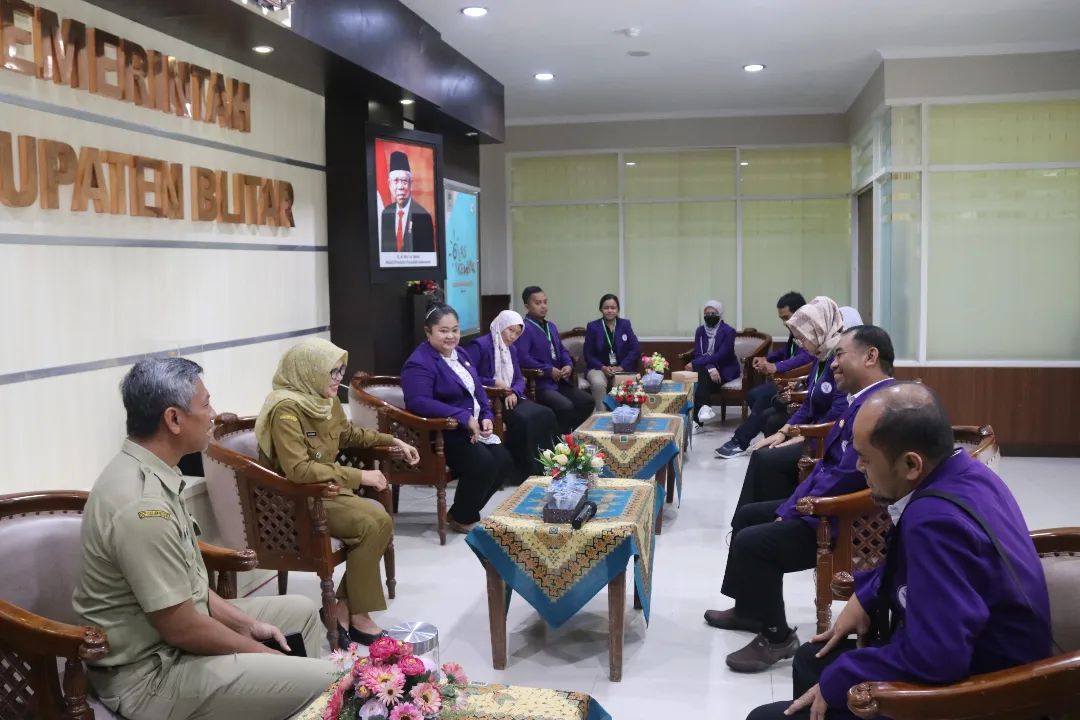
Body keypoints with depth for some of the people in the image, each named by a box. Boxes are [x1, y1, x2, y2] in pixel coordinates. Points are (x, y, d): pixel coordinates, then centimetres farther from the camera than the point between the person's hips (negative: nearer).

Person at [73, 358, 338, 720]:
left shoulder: (145, 470, 2)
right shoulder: (143, 504, -30)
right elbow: (181, 629, -24)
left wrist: (248, 625, 6)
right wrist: (259, 651, -10)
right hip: (150, 672, -10)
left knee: (301, 611, 20)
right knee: (327, 682, -16)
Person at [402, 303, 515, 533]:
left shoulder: (460, 354, 14)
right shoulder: (420, 363, -17)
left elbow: (477, 389, 20)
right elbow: (418, 402, -31)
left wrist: (486, 417, 0)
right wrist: (465, 418, -32)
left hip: (473, 427, 9)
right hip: (441, 433, -9)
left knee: (504, 463, -5)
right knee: (483, 463, -26)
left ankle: (466, 510, 15)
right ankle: (462, 519, -2)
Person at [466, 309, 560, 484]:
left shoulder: (512, 349, 18)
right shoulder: (480, 345, -8)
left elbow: (519, 379, 16)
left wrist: (514, 393, -6)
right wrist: (493, 383, -16)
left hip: (509, 398, 8)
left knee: (546, 415, -15)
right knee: (523, 420, -30)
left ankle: (546, 468, -9)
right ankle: (527, 473, -18)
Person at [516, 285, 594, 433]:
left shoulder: (551, 326, 20)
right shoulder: (524, 328, -11)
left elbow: (562, 350, 24)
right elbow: (522, 357, -22)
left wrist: (569, 365, 1)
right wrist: (549, 370, -17)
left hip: (559, 381, 9)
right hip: (539, 383, -9)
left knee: (587, 401, -2)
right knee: (566, 407, -29)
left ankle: (569, 434, 11)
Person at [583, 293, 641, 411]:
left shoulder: (625, 324, 7)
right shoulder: (592, 327, 3)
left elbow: (636, 349, 0)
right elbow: (588, 355, 2)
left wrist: (621, 367, -12)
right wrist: (603, 368, -14)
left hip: (622, 368, 1)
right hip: (599, 368, -1)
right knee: (598, 383, -35)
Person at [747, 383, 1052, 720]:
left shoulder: (938, 520, -33)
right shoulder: (962, 472, -3)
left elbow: (933, 658, -36)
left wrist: (835, 681, -22)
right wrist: (865, 597, 7)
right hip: (967, 659, 10)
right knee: (811, 659, 23)